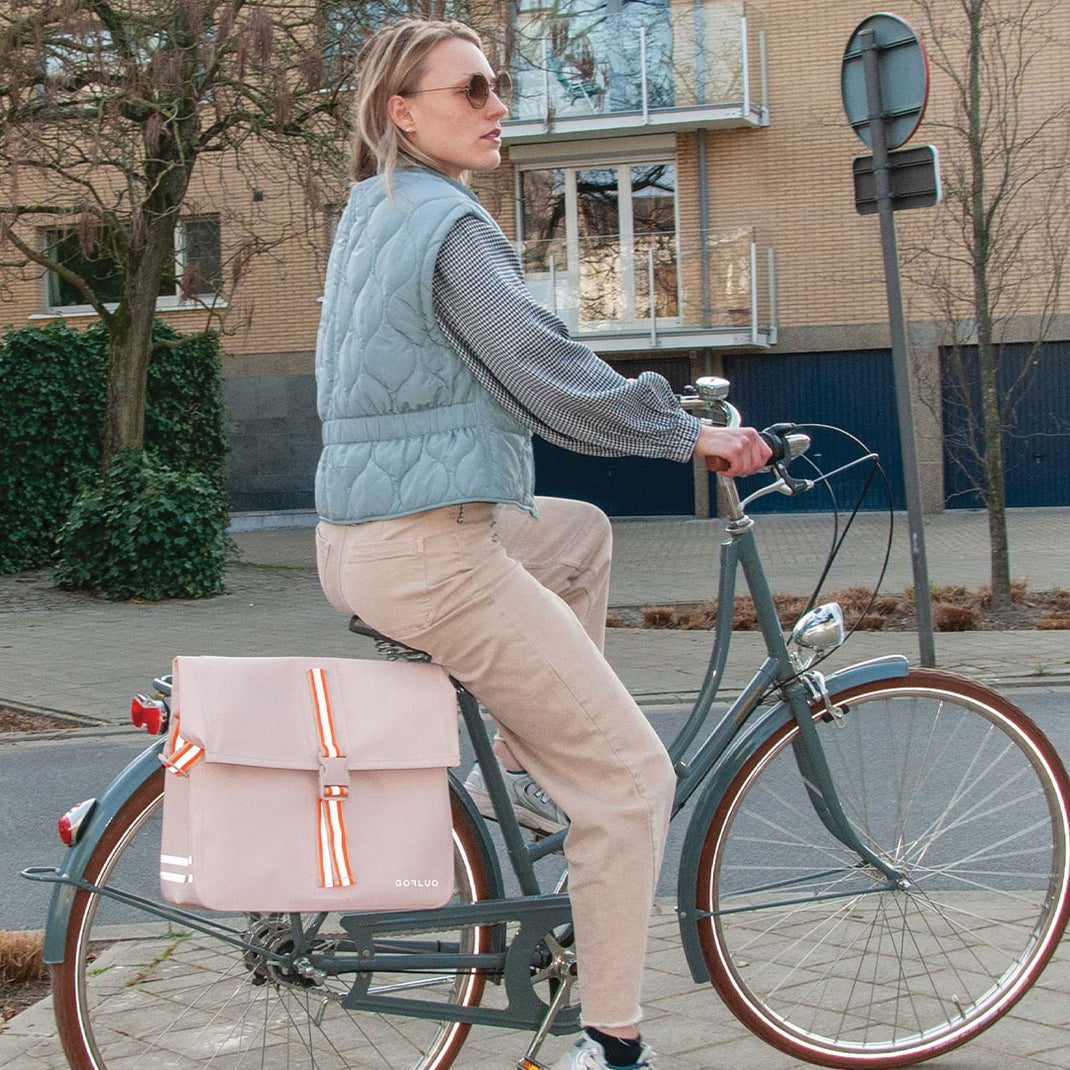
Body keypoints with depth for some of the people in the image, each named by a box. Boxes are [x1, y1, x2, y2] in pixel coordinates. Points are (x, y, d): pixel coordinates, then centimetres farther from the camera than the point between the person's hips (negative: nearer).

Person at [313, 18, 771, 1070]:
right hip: (430, 555, -10)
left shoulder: (370, 213, 17)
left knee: (582, 533, 31)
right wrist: (693, 434, -5)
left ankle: (528, 766, 25)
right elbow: (552, 377, -18)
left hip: (359, 537, 10)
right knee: (631, 775, -4)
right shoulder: (449, 222, -13)